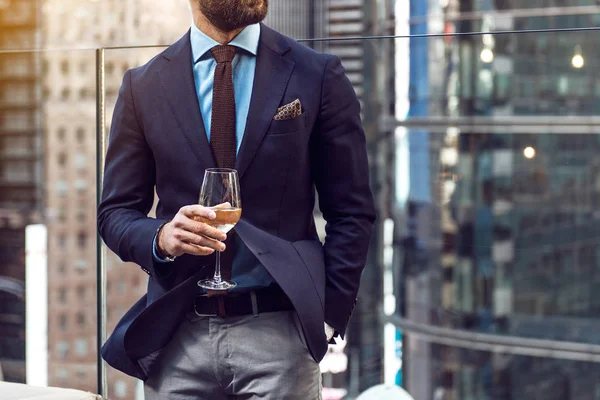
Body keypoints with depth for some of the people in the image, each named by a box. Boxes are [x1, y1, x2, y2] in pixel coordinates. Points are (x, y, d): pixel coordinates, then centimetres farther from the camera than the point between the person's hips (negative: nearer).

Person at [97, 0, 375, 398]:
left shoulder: (319, 75, 2)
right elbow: (116, 212, 8)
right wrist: (161, 237, -13)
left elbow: (352, 213, 3)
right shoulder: (144, 86, 6)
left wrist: (328, 315, -5)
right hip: (177, 335, 2)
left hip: (280, 333, -1)